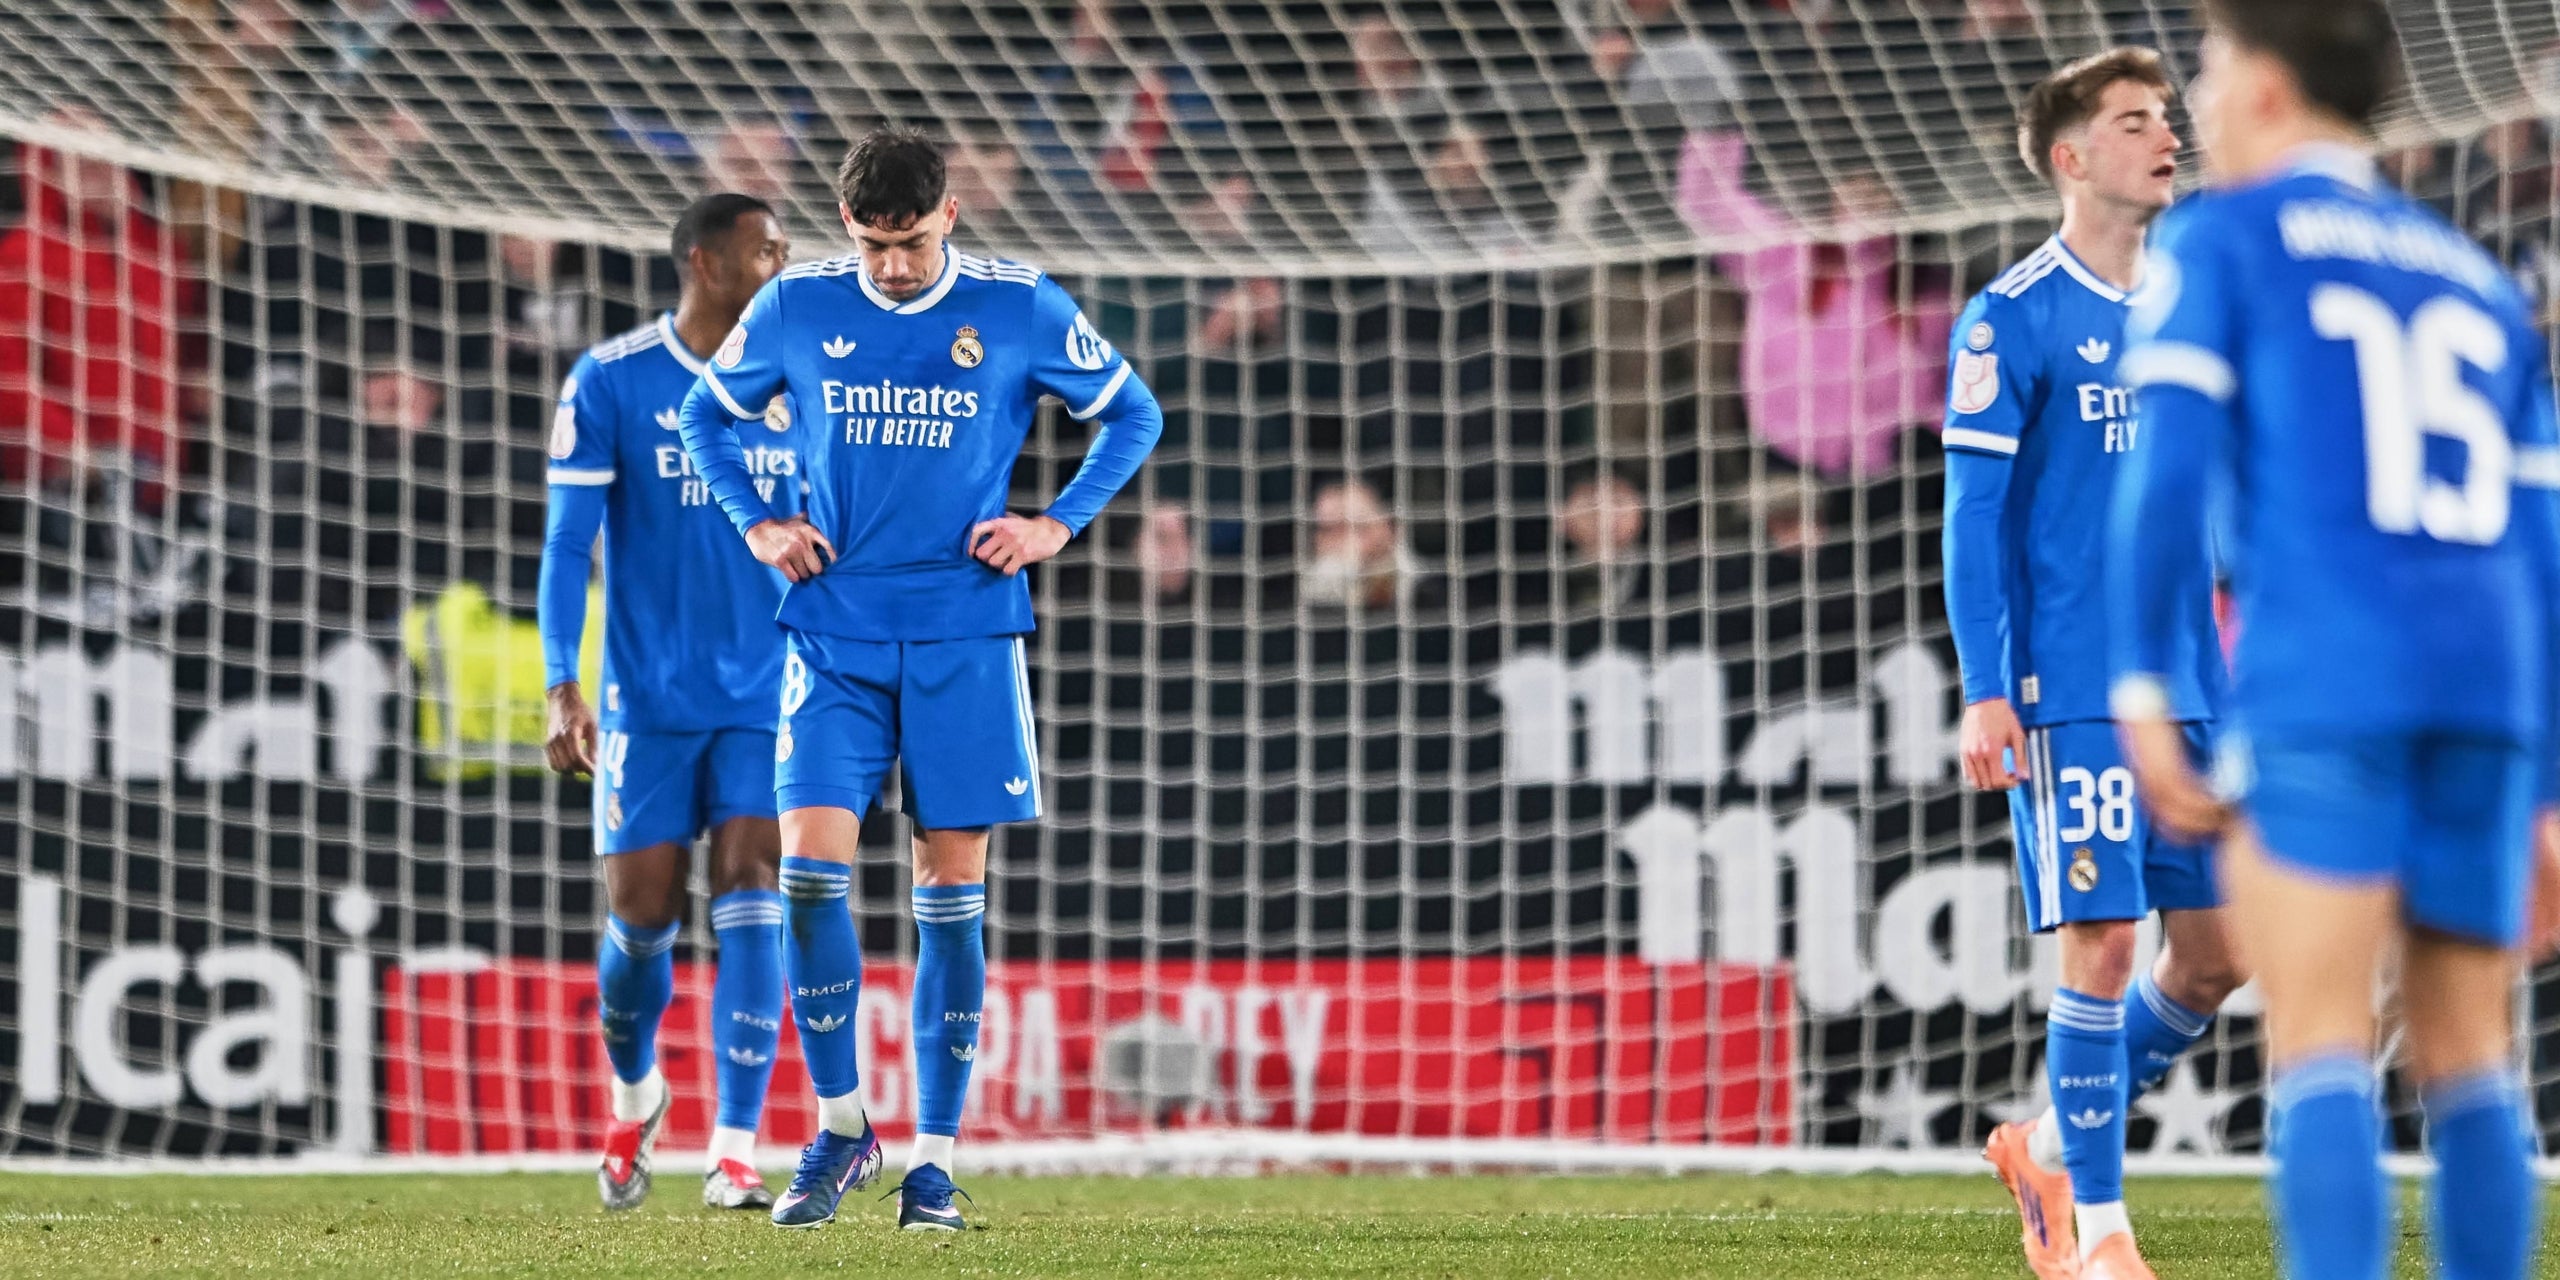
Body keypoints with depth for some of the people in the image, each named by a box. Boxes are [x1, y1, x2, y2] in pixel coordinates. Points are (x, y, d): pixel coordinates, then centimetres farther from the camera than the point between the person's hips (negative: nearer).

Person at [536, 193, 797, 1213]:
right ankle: (635, 1098, 33)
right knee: (641, 914, 3)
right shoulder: (609, 383, -3)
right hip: (649, 702, -1)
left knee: (750, 903, -12)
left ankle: (735, 1155, -13)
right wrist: (563, 693, -11)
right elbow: (567, 546, -4)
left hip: (767, 702, 1)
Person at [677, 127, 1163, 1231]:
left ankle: (935, 1155, 6)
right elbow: (708, 414, 19)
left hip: (965, 639, -1)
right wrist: (757, 524, 4)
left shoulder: (1019, 308, -1)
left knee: (952, 889, 0)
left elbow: (1133, 415, 11)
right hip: (835, 632, 1)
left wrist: (1056, 525, -1)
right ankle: (839, 1126, 5)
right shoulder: (796, 310, 2)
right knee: (812, 869, -11)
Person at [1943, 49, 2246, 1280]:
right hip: (2074, 696, -6)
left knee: (2217, 946, 5)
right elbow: (1972, 515, -7)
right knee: (2101, 944, -8)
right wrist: (1984, 693, -13)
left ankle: (2054, 1148, 23)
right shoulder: (2013, 320, -5)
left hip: (2190, 693, 6)